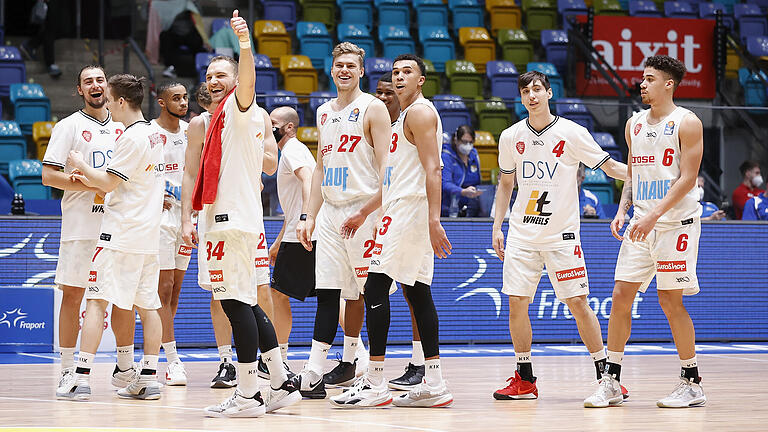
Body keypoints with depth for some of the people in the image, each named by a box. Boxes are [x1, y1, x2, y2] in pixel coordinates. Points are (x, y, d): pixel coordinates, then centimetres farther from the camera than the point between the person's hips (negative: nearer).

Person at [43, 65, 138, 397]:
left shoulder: (122, 127, 15)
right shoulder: (69, 126, 0)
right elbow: (49, 175, -8)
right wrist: (94, 185, -16)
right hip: (81, 226, -4)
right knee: (72, 293, -3)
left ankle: (125, 368, 13)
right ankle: (68, 371, 3)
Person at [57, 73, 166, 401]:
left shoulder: (132, 137, -14)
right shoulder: (153, 134, 14)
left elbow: (108, 182, -13)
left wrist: (81, 165, 3)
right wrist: (89, 179, 19)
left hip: (121, 233, -9)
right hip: (147, 234, 9)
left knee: (96, 300, -7)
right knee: (147, 305, 8)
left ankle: (82, 379, -11)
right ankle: (148, 380, 7)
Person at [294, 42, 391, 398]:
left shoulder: (373, 109, -5)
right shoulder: (324, 112, 16)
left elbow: (388, 171, -10)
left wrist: (364, 213, -18)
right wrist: (308, 216, 13)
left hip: (363, 211, -6)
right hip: (330, 211, 6)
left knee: (357, 294, -2)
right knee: (326, 292, -1)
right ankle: (313, 375, -6)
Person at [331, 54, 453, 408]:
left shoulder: (420, 112, -9)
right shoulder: (404, 116, 23)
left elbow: (432, 169, -19)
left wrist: (433, 220, -27)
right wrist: (363, 215, 25)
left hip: (409, 209, -11)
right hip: (401, 211, 11)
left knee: (376, 286, -12)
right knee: (417, 292, 7)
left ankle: (375, 384, -13)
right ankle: (434, 385, 6)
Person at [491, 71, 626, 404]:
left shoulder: (572, 133, -4)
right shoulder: (511, 137, 6)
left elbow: (610, 167, 0)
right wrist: (497, 228, 12)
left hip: (561, 235, -3)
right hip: (522, 234, 3)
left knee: (578, 303, -6)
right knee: (517, 303, -2)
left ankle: (605, 374, 5)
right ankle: (525, 380, 9)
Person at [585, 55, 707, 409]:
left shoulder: (686, 123, -7)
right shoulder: (635, 124, 13)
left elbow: (688, 178, -13)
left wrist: (654, 215, -21)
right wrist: (622, 210, 5)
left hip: (676, 221, -6)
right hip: (642, 221, 6)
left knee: (670, 300, -6)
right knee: (621, 295, 0)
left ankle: (692, 383, 7)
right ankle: (611, 382, 5)